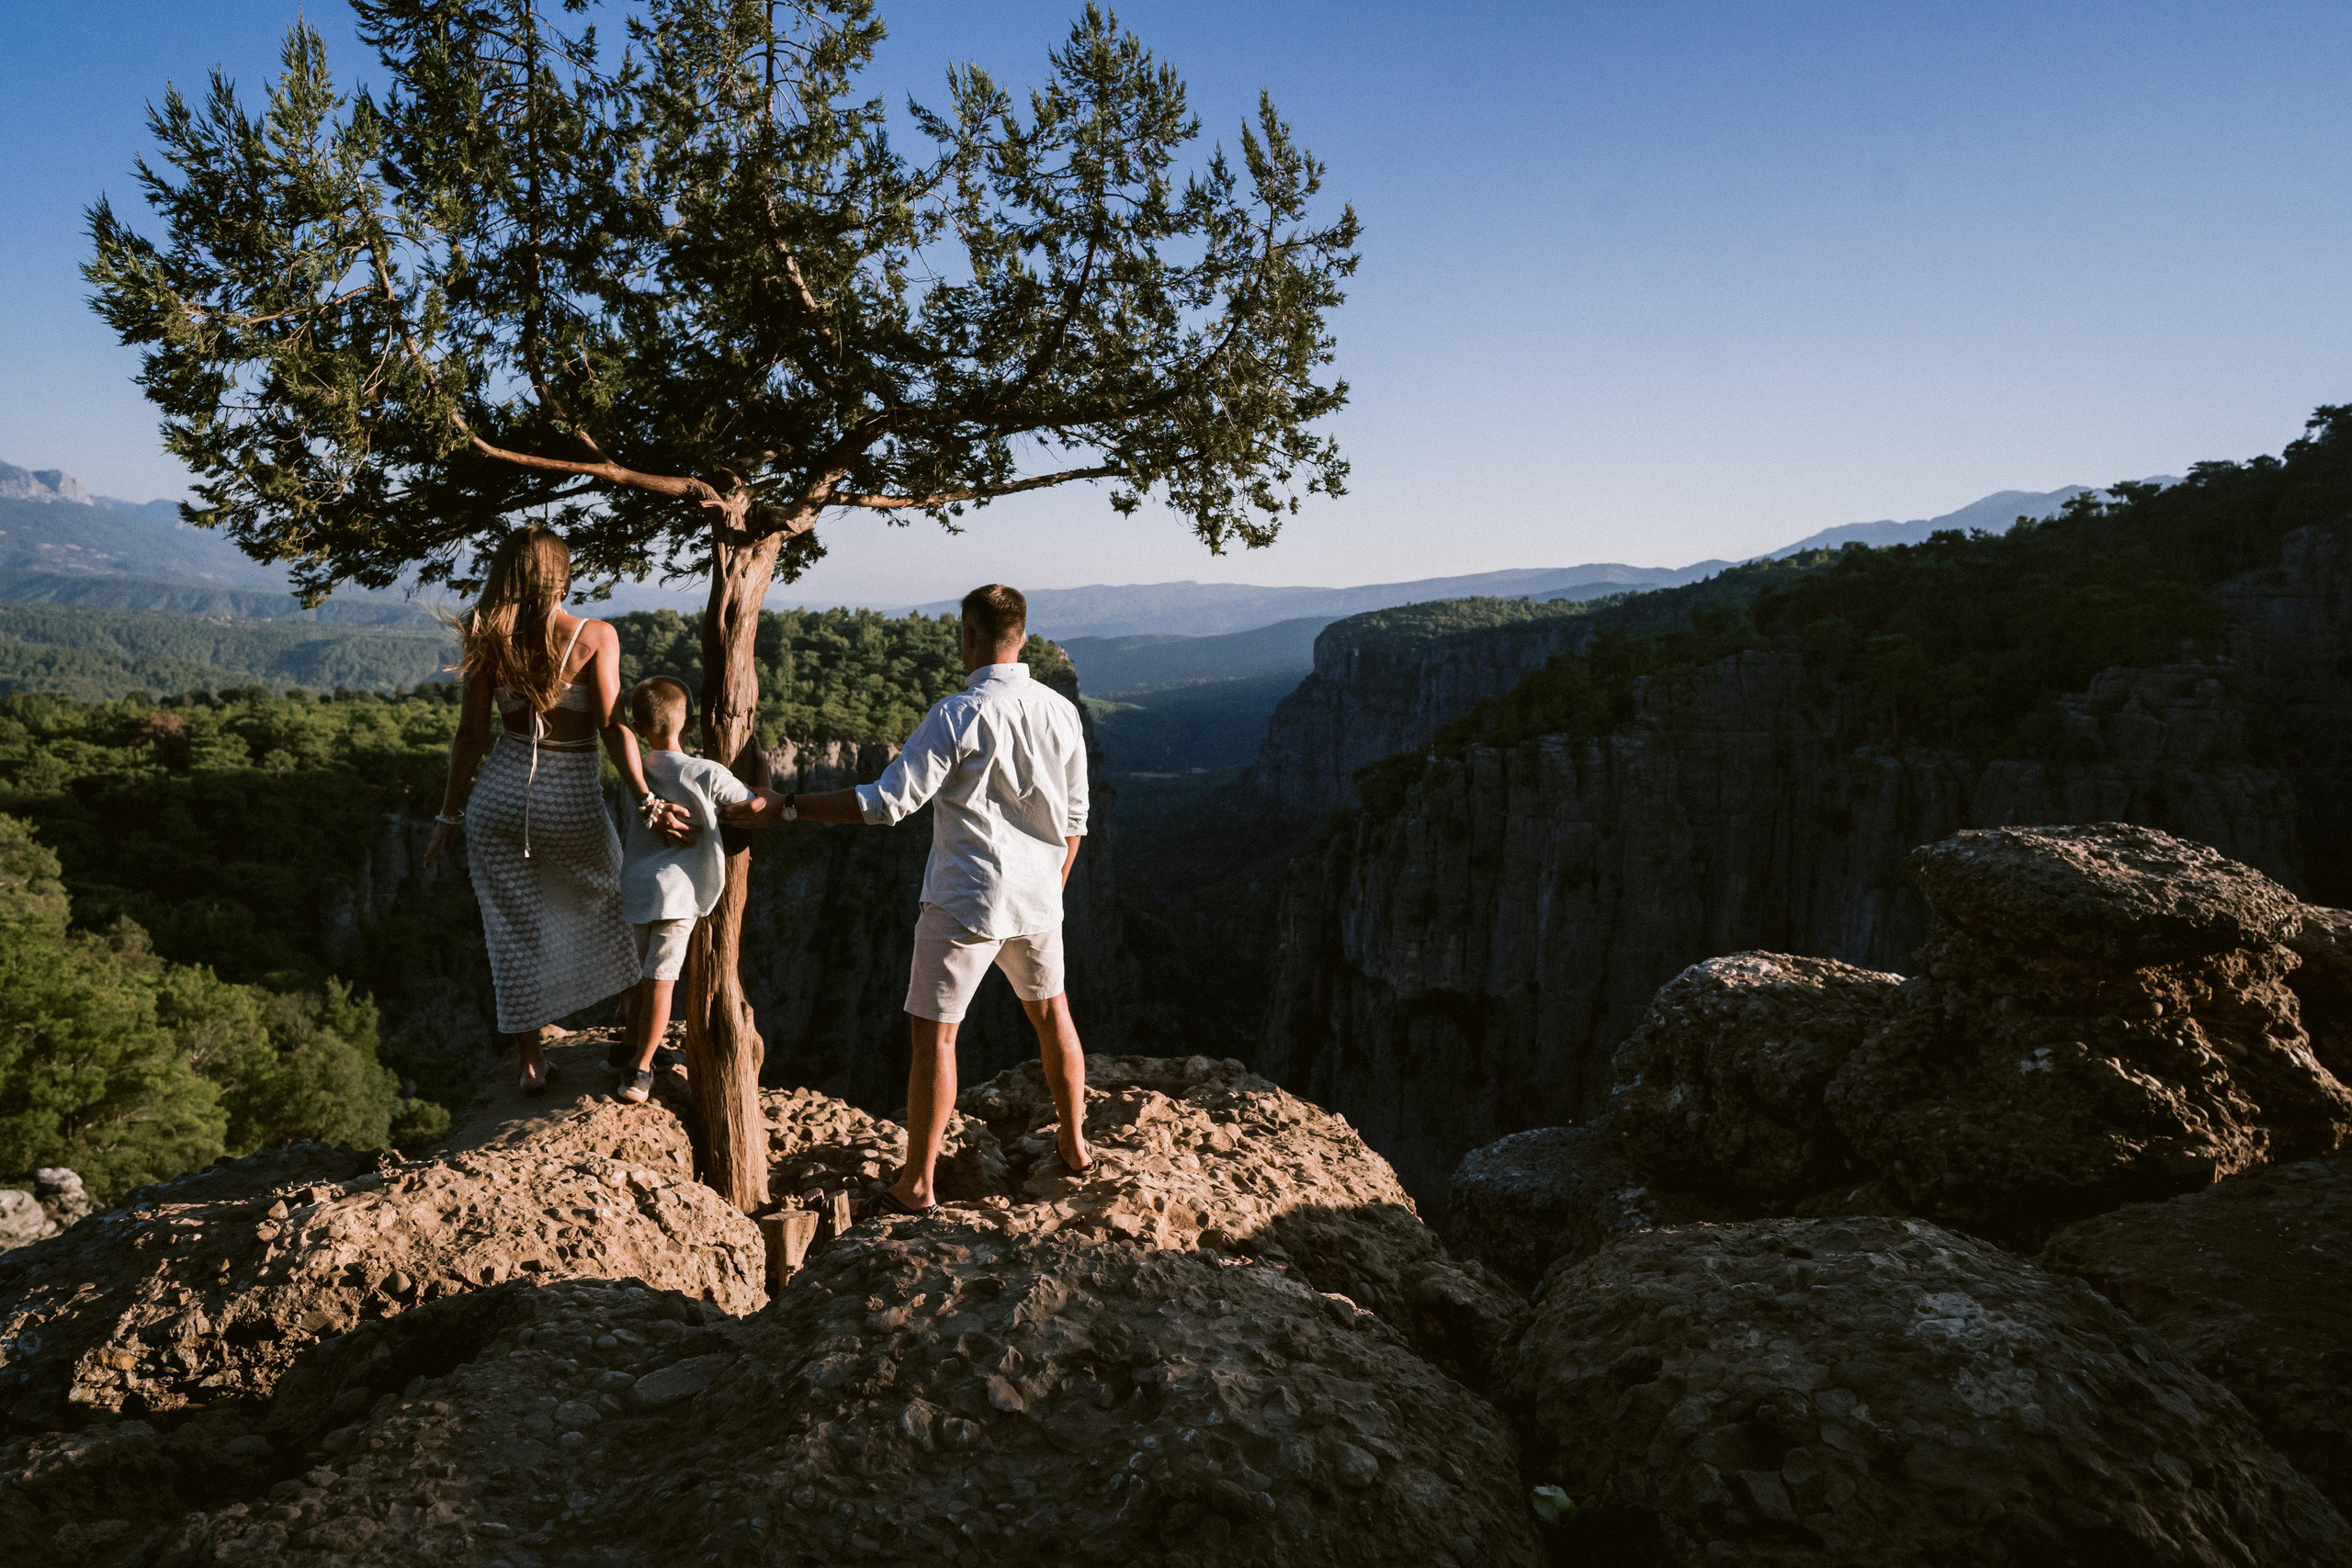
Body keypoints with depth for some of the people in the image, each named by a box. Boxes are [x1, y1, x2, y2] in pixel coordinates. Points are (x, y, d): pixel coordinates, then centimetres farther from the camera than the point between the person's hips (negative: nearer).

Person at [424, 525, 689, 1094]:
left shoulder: (489, 642, -1)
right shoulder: (596, 636, -10)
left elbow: (471, 737, 2)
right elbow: (612, 728, -16)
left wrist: (449, 817, 10)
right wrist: (648, 803, -15)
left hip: (499, 799, 2)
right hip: (571, 809, -2)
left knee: (515, 936, 13)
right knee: (610, 896, 25)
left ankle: (532, 1064, 20)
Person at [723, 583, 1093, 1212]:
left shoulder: (958, 715, -17)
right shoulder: (1061, 711, 1)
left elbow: (888, 802, -20)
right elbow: (1074, 818, 9)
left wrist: (784, 806, -14)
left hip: (966, 900, -6)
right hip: (1037, 899, 6)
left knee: (933, 1034, 5)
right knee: (1051, 1013, 23)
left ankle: (916, 1183, 12)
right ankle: (1074, 1144, 36)